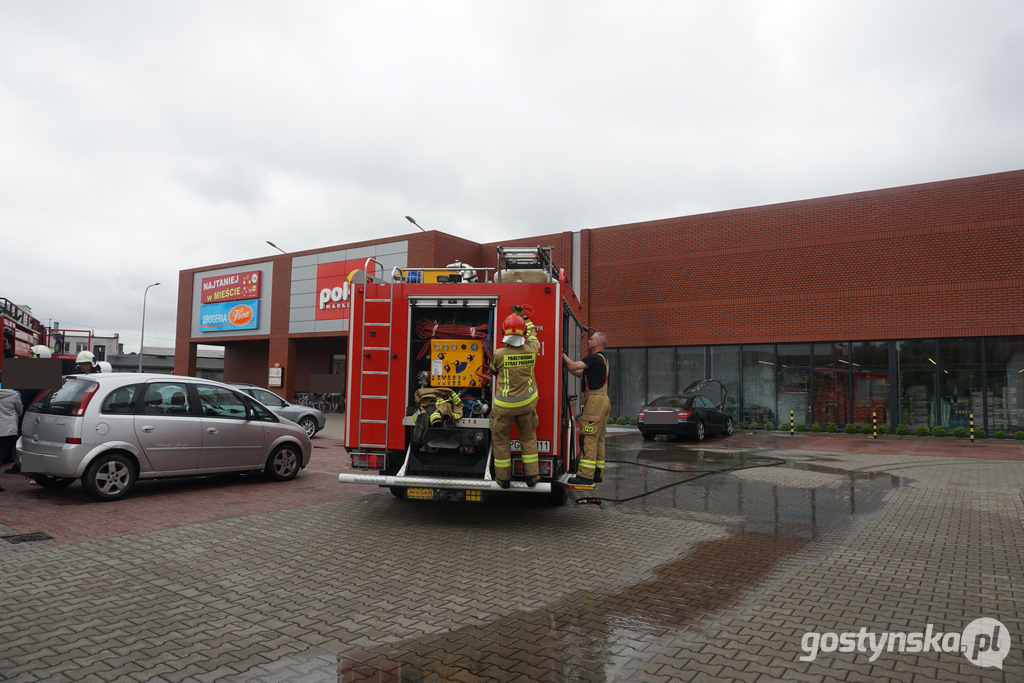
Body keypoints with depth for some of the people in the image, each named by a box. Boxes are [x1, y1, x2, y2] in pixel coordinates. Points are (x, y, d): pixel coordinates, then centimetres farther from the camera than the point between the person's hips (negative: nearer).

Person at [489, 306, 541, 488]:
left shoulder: (499, 354, -17)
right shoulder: (531, 351, -10)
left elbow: (493, 371, 5)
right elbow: (533, 336, 14)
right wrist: (525, 317, 27)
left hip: (504, 405, -3)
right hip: (527, 404, 3)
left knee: (500, 439, 12)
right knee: (528, 437, 18)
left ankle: (503, 477, 20)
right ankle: (532, 475, 20)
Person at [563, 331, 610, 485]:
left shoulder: (595, 358, -11)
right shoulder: (602, 359, 22)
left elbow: (573, 366, -17)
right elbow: (579, 373, 22)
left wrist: (562, 354, -3)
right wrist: (564, 362, 16)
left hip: (595, 400, -11)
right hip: (603, 401, 11)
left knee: (590, 438, -12)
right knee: (598, 439, 11)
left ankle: (586, 475, -13)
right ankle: (597, 473, 16)